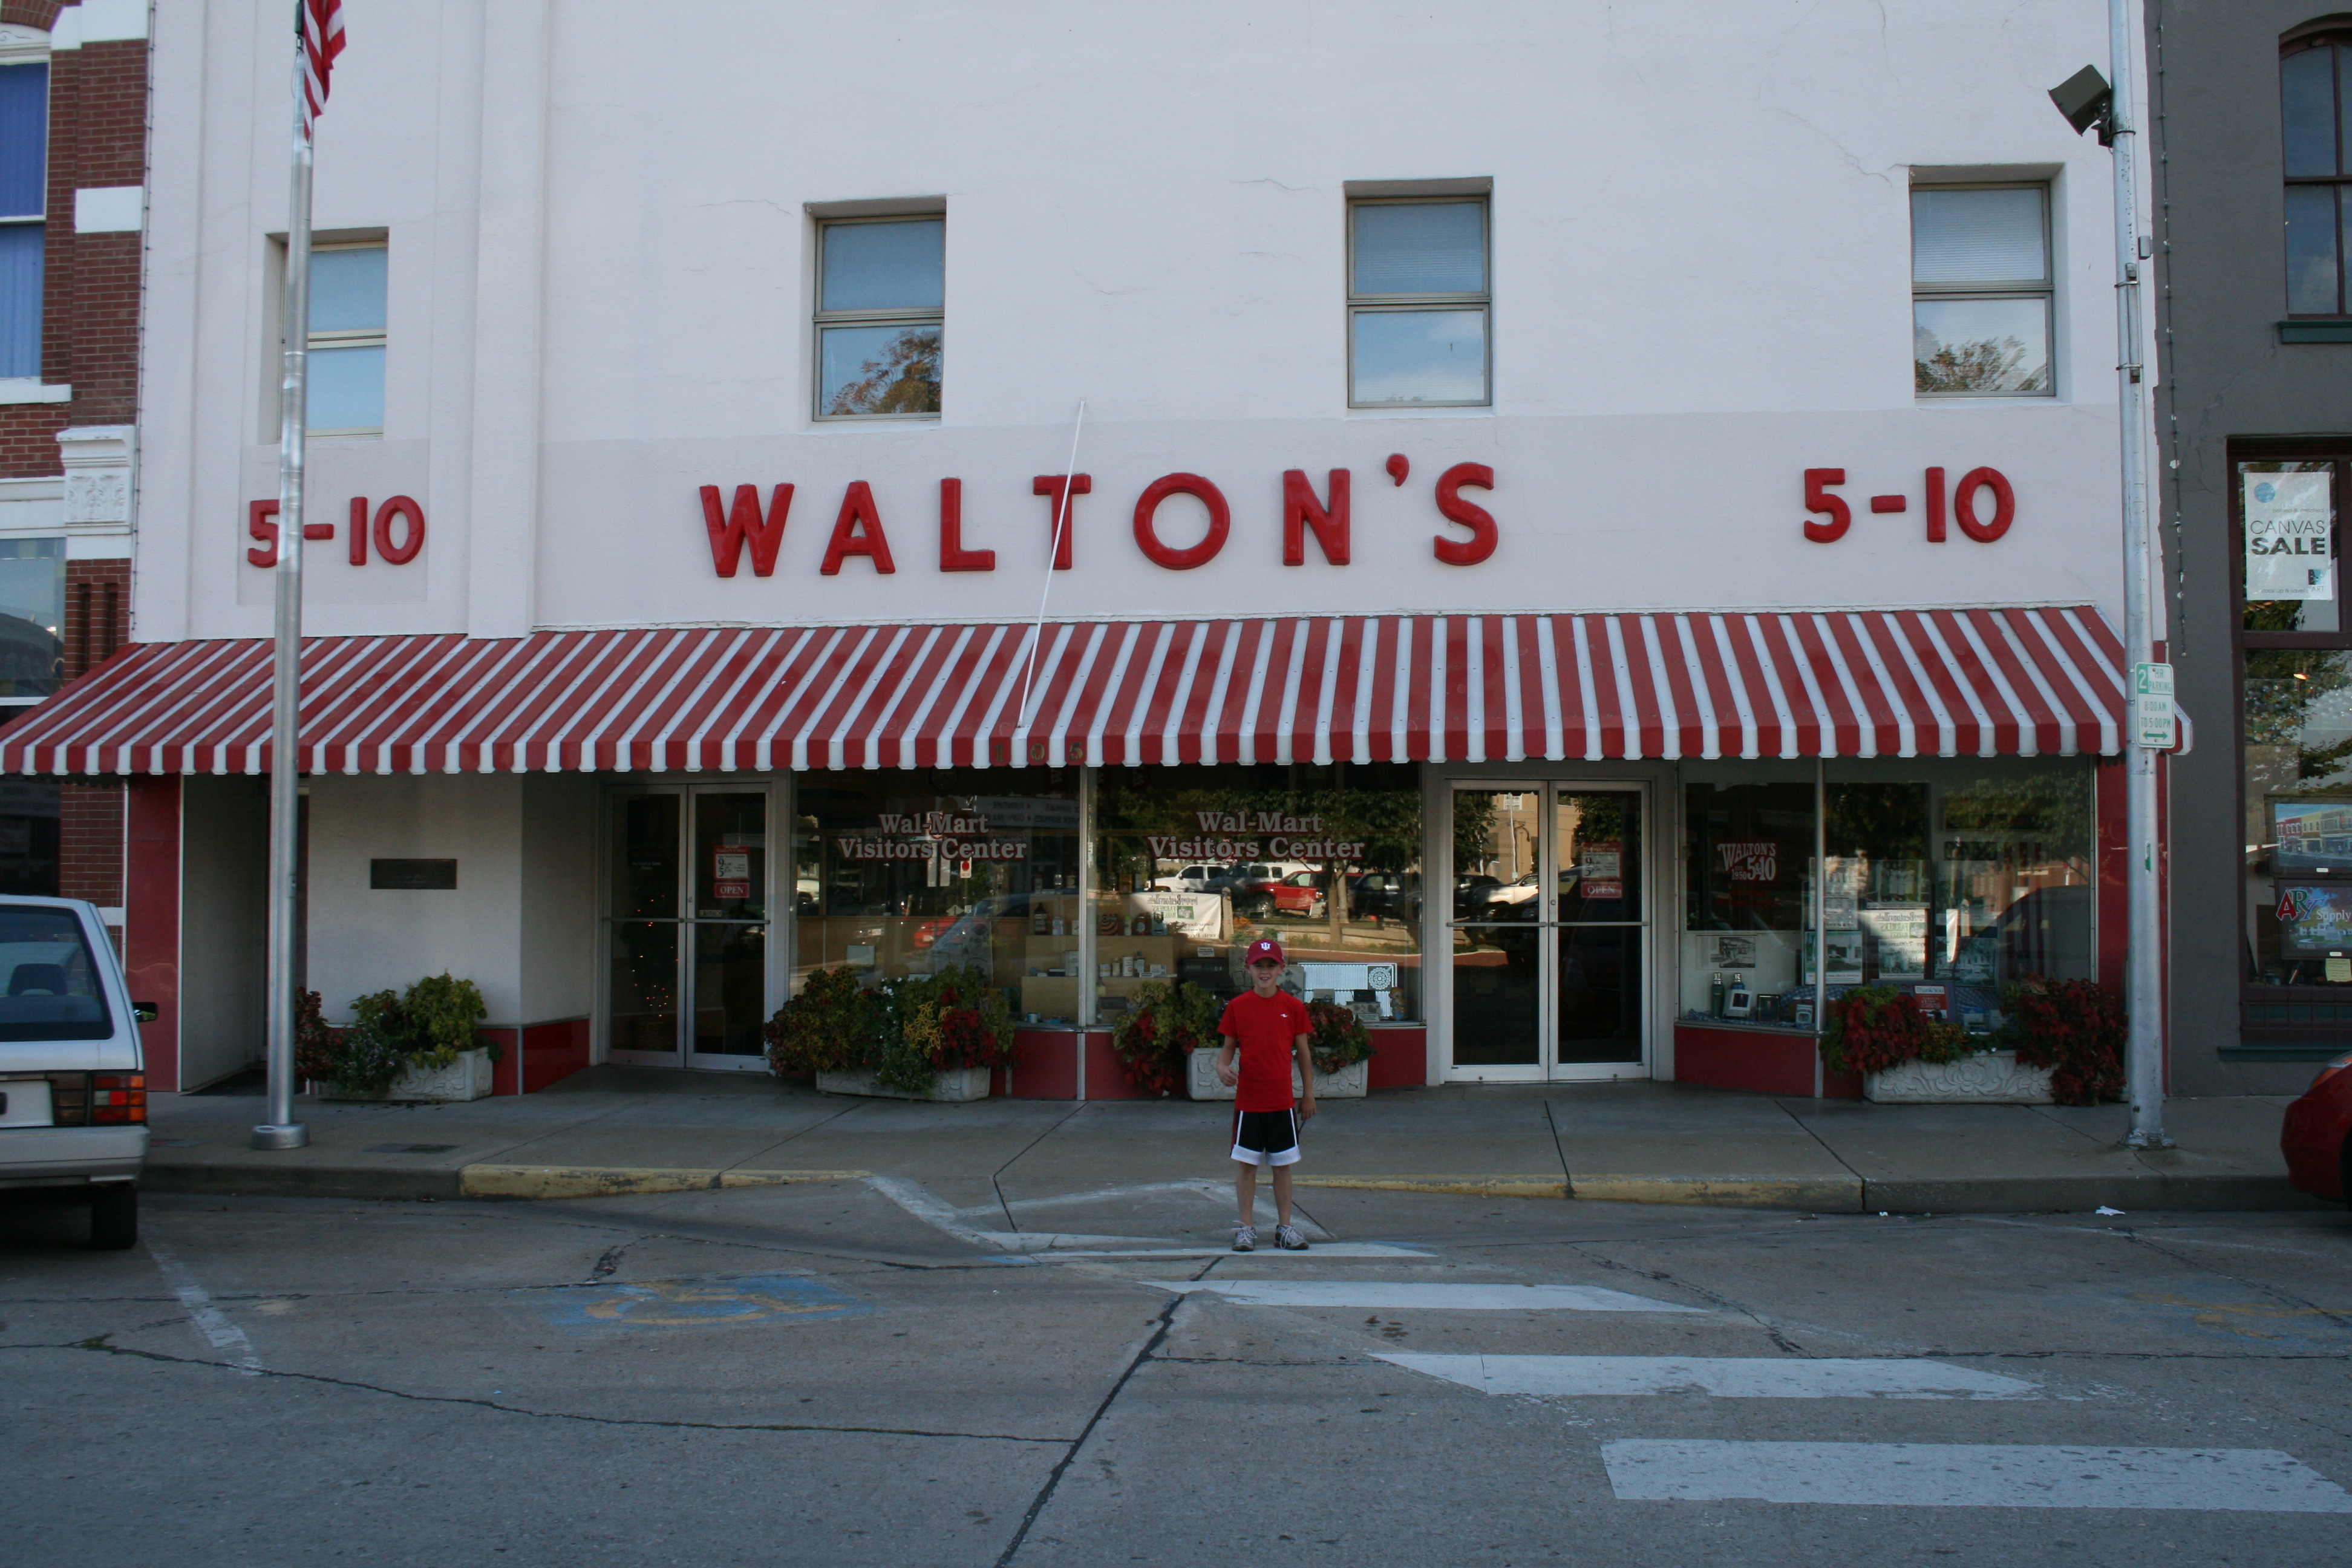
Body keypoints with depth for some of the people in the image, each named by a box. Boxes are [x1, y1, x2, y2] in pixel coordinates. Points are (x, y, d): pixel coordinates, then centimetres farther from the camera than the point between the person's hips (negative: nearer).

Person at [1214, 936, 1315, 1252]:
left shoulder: (1293, 1007, 1)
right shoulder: (1237, 1007, 0)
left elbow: (1302, 1052, 7)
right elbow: (1229, 1047, 6)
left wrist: (1309, 1093, 8)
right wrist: (1222, 1067, -16)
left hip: (1282, 1101, 0)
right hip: (1247, 1102, 0)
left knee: (1283, 1165, 7)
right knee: (1246, 1164, 4)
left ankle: (1285, 1227, 17)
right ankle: (1246, 1227, 13)